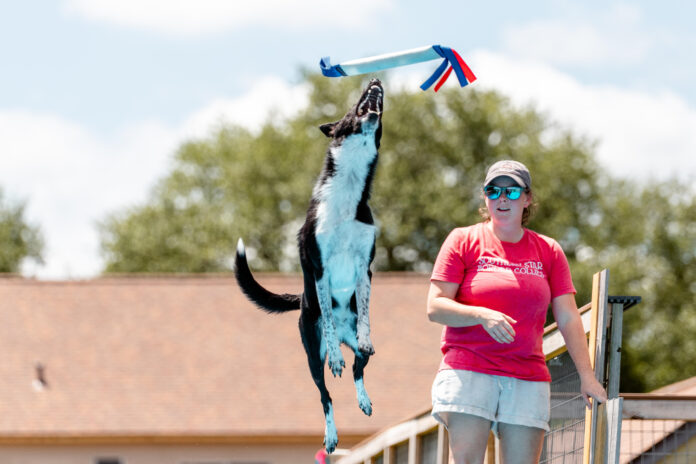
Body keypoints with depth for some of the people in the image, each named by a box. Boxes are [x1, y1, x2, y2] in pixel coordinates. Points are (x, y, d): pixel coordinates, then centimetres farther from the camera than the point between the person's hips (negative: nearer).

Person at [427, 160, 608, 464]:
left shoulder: (548, 251, 13)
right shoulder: (463, 241, 6)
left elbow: (568, 318, 9)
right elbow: (435, 307, -2)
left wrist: (587, 376, -1)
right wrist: (482, 316, -19)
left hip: (528, 379, 2)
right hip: (467, 372, -2)